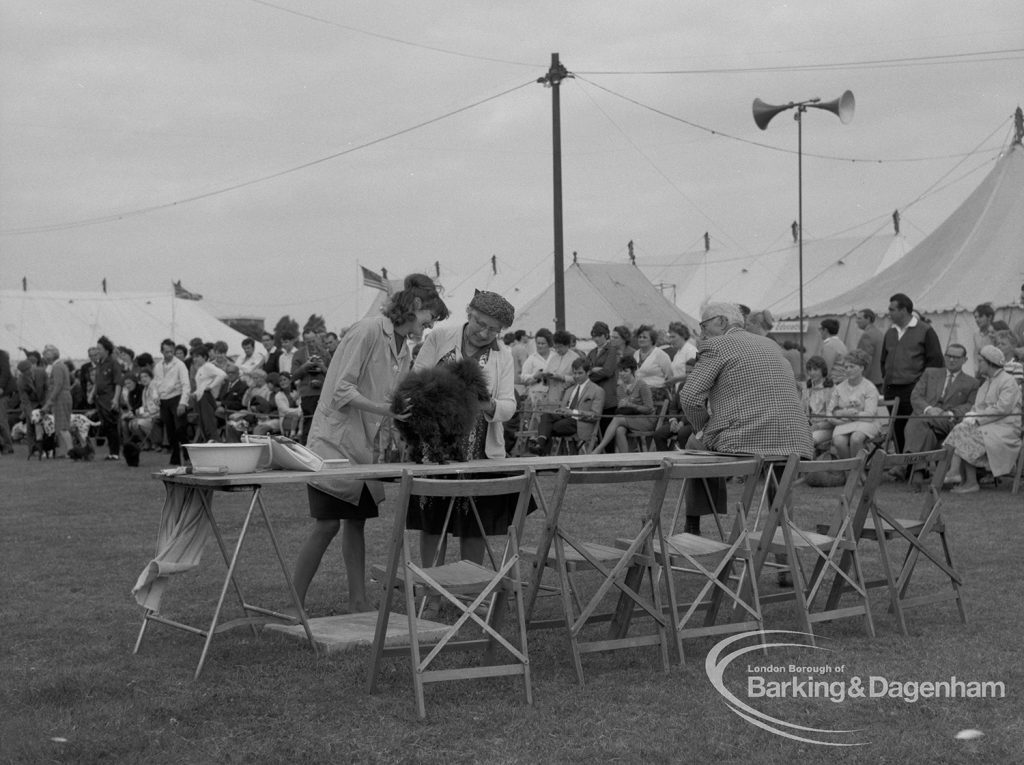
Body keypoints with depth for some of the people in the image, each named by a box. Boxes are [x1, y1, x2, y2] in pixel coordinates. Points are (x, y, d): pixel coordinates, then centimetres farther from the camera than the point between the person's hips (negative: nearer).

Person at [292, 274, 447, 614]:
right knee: (327, 524, -8)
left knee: (356, 522, 10)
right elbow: (342, 389, -19)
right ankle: (293, 605, -1)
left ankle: (358, 602, 14)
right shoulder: (368, 331, -15)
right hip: (335, 440, -8)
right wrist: (382, 408, -29)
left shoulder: (404, 349, 13)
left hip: (366, 446, 8)